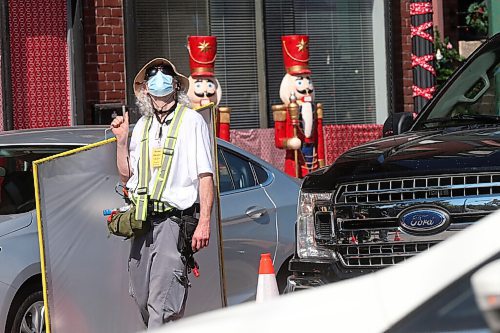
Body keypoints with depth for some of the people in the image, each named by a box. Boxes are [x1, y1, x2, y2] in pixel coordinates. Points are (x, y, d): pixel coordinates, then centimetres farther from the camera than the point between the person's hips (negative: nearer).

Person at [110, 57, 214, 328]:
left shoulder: (192, 121, 1)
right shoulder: (142, 126, 18)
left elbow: (205, 176, -4)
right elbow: (127, 176, 22)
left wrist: (204, 222, -14)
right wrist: (121, 141, 8)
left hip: (175, 219, -6)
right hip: (143, 222, 6)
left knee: (162, 302, -15)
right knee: (141, 298, 7)